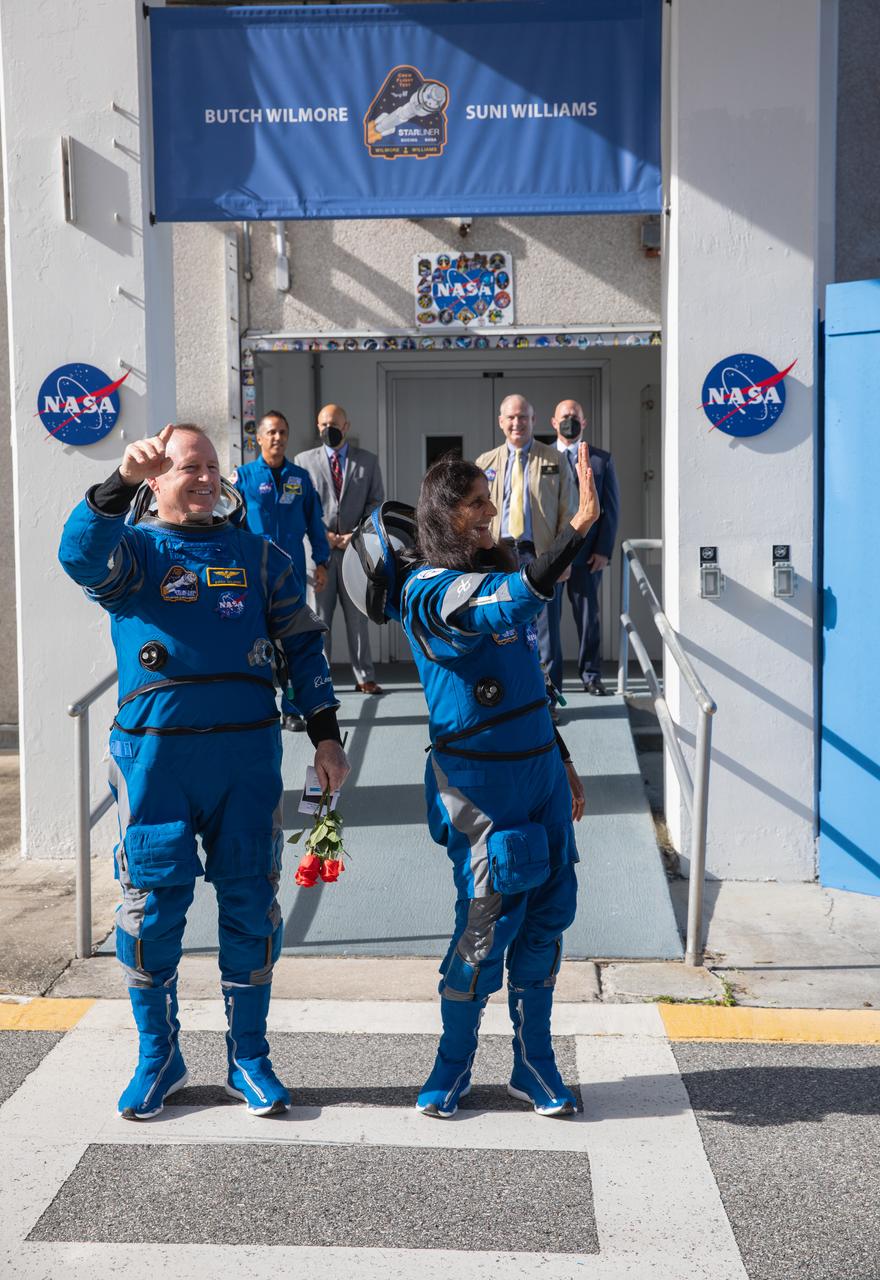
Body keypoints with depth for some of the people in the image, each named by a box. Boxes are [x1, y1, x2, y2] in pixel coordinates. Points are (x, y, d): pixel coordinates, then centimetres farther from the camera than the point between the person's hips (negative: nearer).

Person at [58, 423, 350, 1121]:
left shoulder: (258, 555, 13)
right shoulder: (132, 547, 6)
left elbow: (303, 642, 13)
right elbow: (81, 554, -18)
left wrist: (326, 734, 7)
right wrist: (121, 481, -32)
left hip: (247, 750, 2)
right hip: (154, 753, -1)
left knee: (251, 906, 5)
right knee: (152, 907, 2)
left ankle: (249, 1059, 21)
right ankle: (160, 1058, 21)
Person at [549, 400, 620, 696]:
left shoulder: (602, 460, 7)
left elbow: (611, 508, 4)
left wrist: (603, 550, -4)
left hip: (587, 554, 0)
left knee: (588, 616, 6)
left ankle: (591, 676, 16)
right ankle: (550, 679, 11)